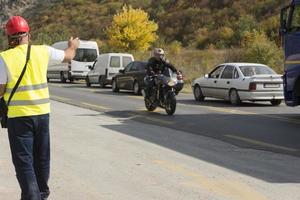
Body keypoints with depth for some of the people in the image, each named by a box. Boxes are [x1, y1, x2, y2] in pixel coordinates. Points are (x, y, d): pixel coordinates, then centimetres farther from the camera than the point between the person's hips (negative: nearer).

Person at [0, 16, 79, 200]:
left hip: (18, 116, -4)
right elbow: (68, 56, 17)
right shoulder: (43, 51, 0)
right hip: (42, 113, 4)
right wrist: (73, 46, 39)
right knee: (42, 157, 19)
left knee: (23, 161, 0)